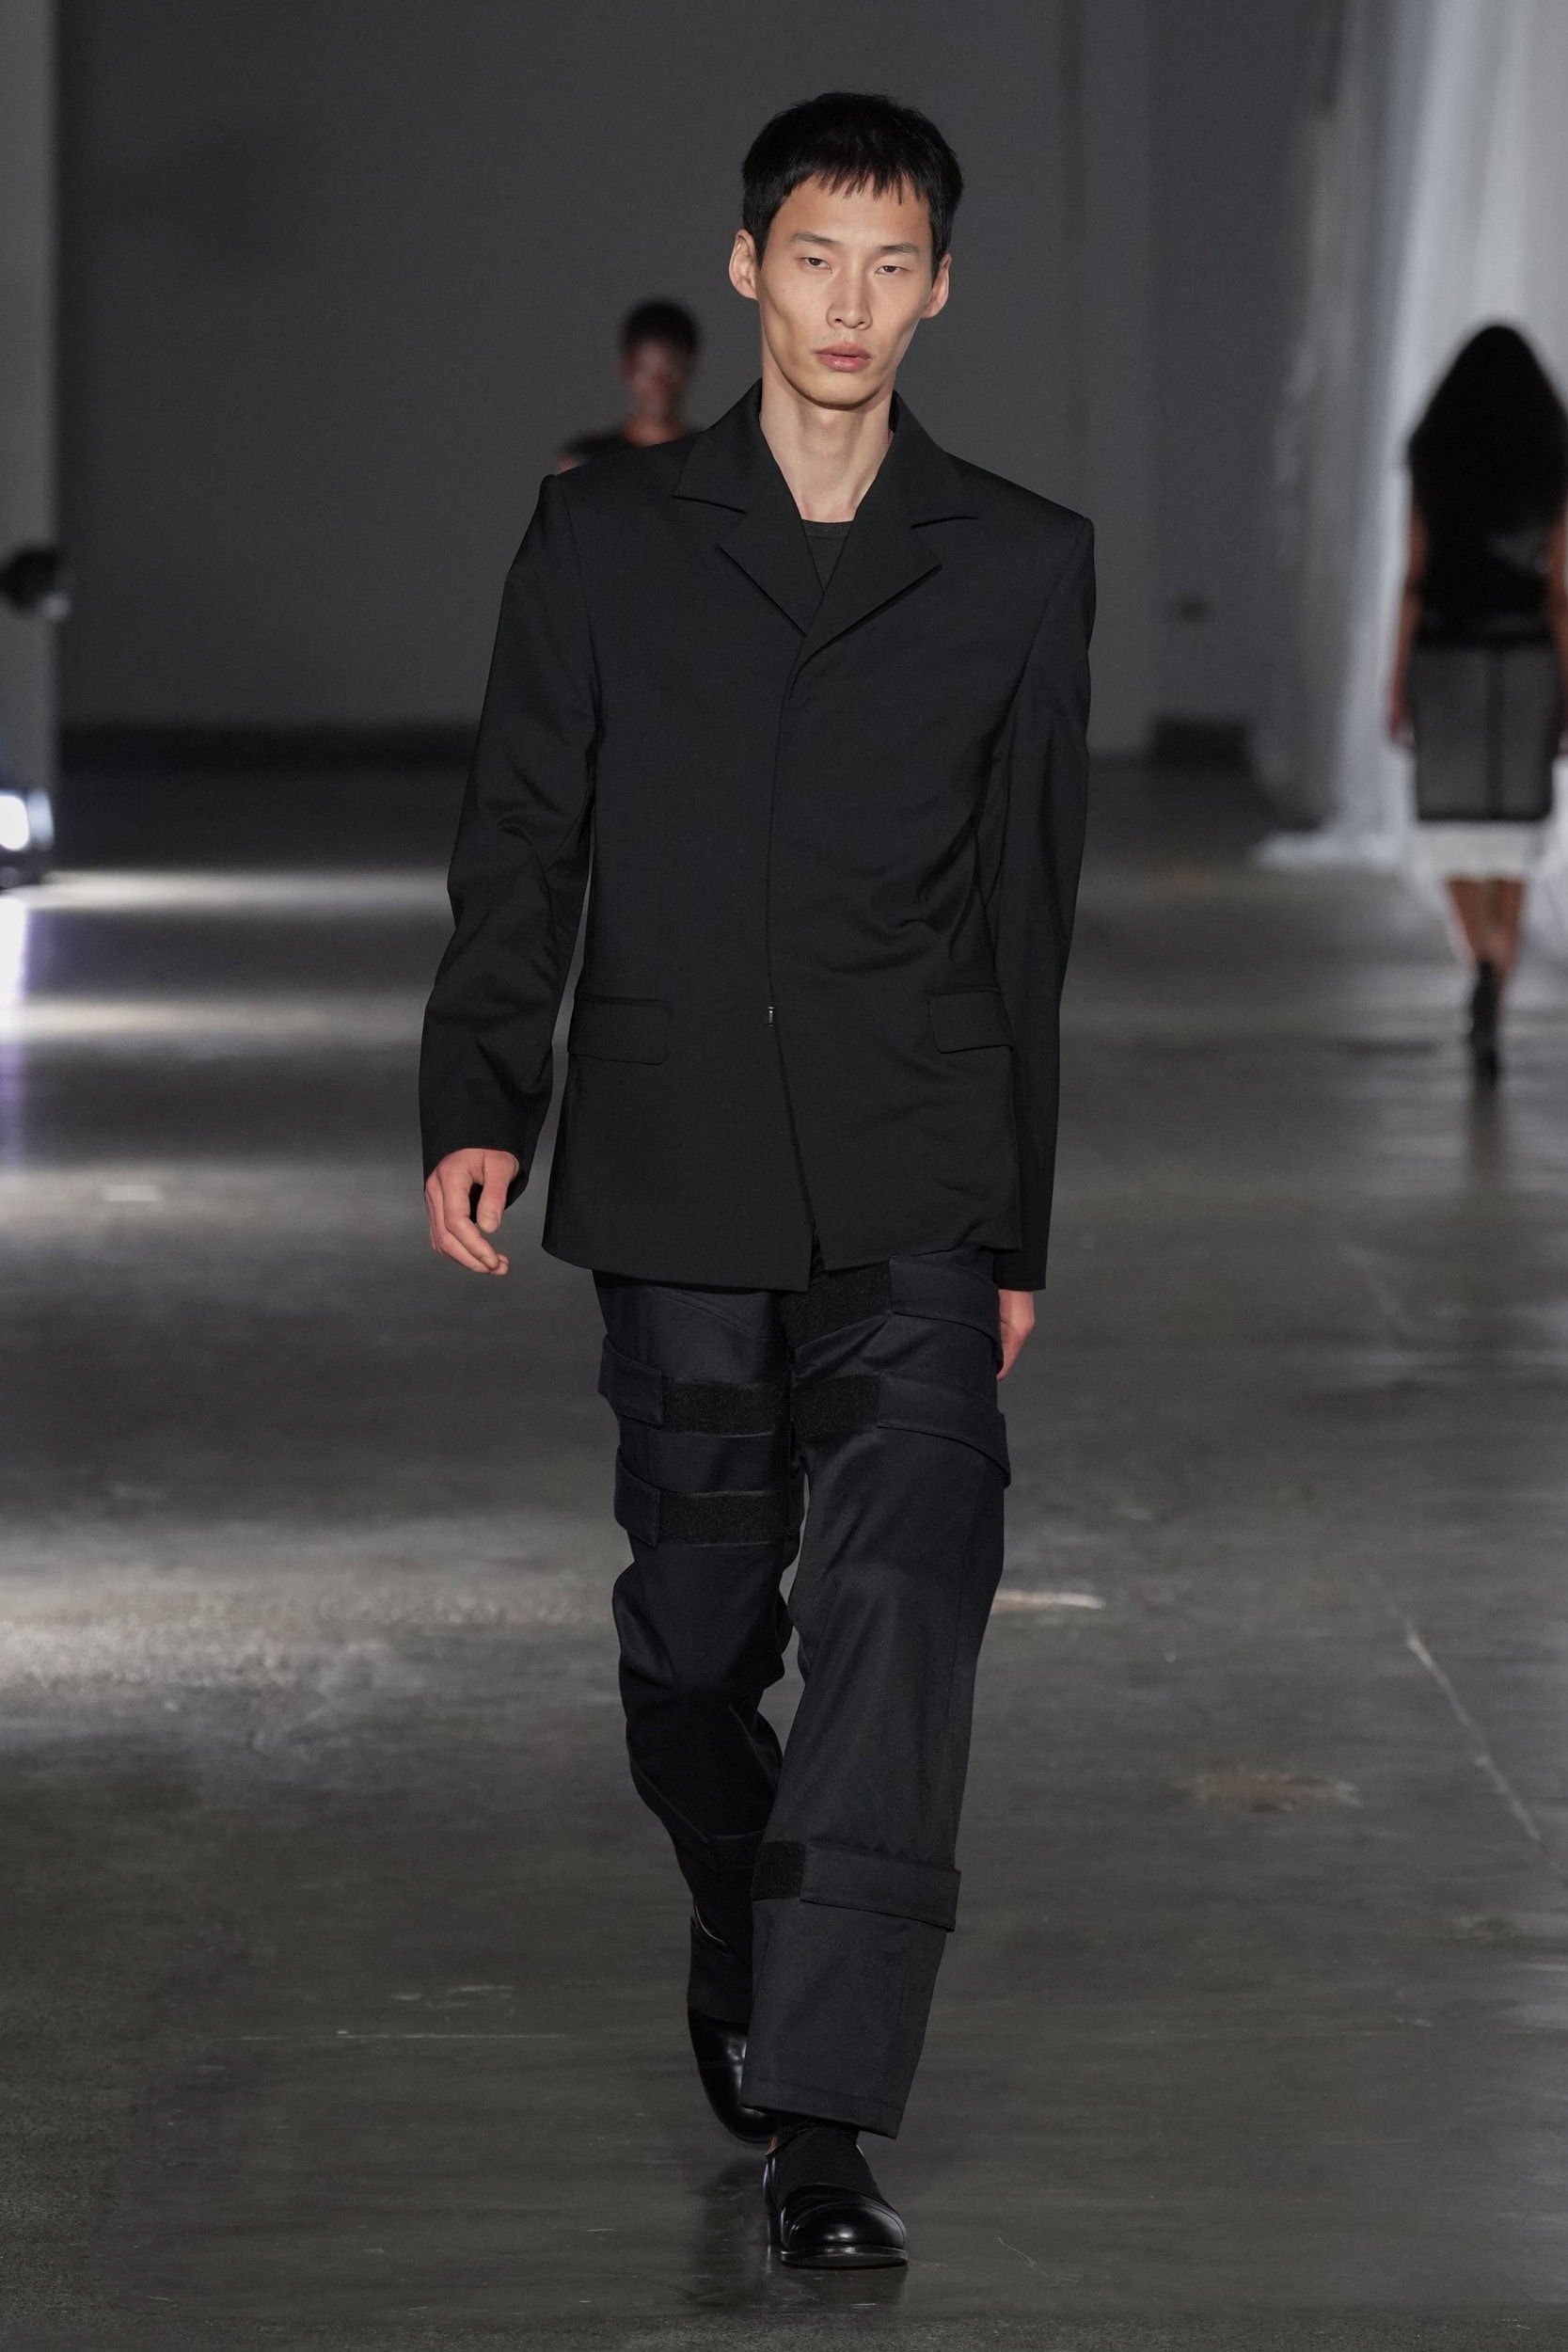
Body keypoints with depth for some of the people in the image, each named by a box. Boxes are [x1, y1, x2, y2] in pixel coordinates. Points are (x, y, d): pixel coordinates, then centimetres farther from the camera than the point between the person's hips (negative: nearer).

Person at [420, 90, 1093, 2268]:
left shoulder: (1023, 568, 8)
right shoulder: (605, 540, 7)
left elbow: (1031, 915, 12)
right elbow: (518, 845, 7)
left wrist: (1018, 1224, 13)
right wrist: (478, 1105, -6)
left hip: (914, 1190, -1)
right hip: (677, 1183, 1)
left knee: (900, 1599, -16)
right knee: (697, 1632, 9)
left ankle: (818, 2113, -19)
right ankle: (741, 1942, 38)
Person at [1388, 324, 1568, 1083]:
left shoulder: (1432, 466, -3)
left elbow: (1414, 578, -5)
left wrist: (1397, 685, 1)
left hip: (1446, 659, -1)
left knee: (1452, 830, 10)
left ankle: (1485, 965, -18)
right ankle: (1490, 1020, 1)